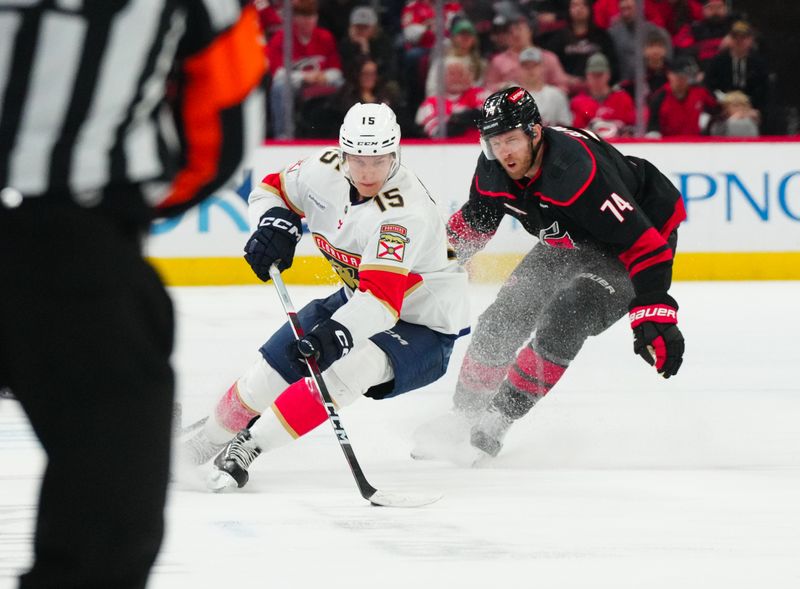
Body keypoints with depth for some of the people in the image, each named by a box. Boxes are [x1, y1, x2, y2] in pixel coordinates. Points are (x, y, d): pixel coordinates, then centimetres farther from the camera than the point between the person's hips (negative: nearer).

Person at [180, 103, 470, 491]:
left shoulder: (405, 210, -34)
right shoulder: (326, 171, -13)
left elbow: (383, 297, -42)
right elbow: (273, 189, 7)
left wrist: (339, 332, -57)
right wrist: (275, 223, -15)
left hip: (423, 323, -7)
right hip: (359, 299, 7)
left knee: (342, 372, -32)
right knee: (272, 367, 1)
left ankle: (248, 446, -24)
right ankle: (204, 443, 22)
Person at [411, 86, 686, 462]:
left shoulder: (578, 170, -39)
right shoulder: (493, 169, -15)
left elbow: (639, 241, -39)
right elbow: (473, 221, 9)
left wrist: (654, 315, -45)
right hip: (567, 244, 8)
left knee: (562, 323, -23)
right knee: (504, 319, 2)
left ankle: (496, 420, -10)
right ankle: (465, 414, 21)